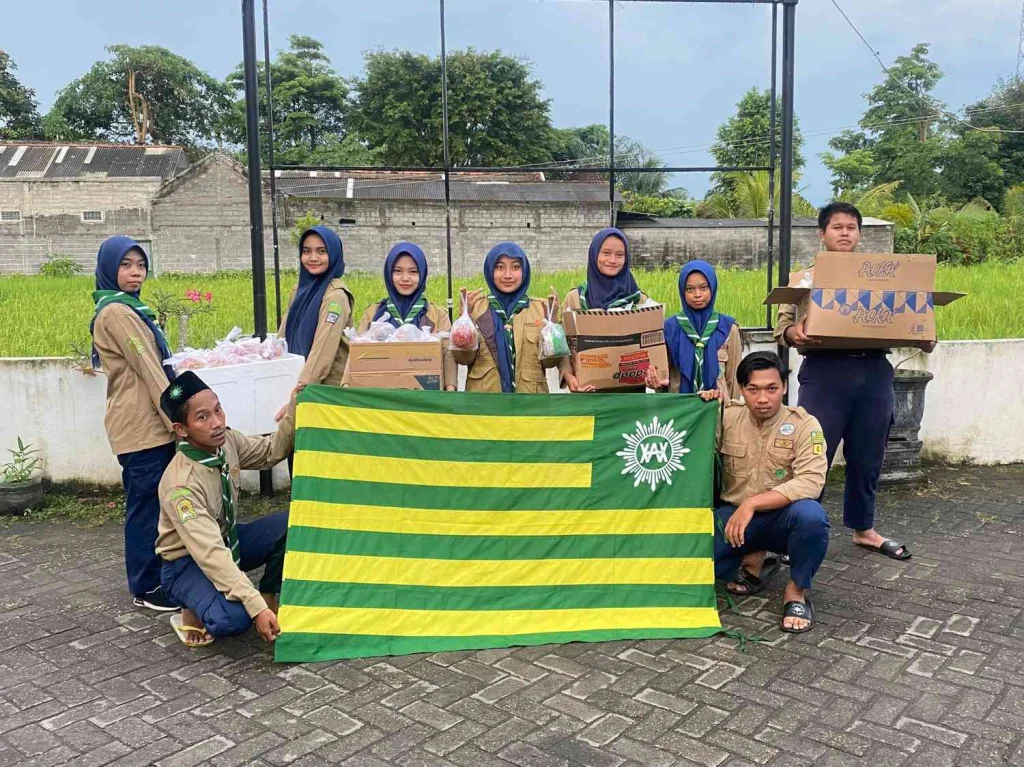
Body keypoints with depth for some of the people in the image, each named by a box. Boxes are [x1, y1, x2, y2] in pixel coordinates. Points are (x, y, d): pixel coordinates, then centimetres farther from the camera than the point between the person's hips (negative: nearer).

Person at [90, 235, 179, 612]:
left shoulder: (128, 308, 18)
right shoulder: (116, 312, -13)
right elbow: (147, 369, -17)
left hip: (150, 422, 9)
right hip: (141, 425, -9)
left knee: (154, 503, 14)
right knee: (146, 504, -2)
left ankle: (158, 576, 24)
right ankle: (146, 588, 7)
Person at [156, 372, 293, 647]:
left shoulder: (226, 440, -13)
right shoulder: (181, 484, -33)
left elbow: (271, 452, 5)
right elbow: (210, 554, -38)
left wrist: (295, 407, -12)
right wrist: (256, 607, -43)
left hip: (226, 541, 7)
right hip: (188, 562, -7)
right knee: (231, 619, -35)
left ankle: (270, 597, 1)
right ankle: (194, 613, 0)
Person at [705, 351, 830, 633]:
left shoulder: (804, 424, -12)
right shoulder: (727, 416, -3)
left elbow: (810, 482, -25)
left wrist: (751, 503, -32)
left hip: (783, 517, -2)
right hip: (733, 514, 3)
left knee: (811, 514, -38)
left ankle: (797, 590, -9)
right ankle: (752, 561, 8)